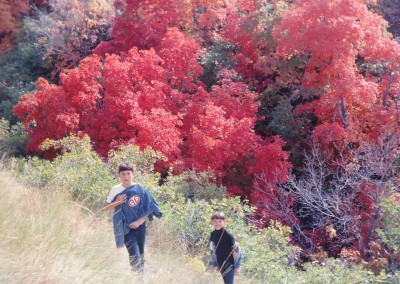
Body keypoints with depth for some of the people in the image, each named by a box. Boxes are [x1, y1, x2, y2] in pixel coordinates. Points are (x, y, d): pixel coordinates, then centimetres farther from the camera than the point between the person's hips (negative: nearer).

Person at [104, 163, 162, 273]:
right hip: (126, 227, -1)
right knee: (134, 255, -13)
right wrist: (116, 203, -14)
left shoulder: (140, 189, -5)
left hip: (139, 226, 1)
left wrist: (139, 221, -13)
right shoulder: (115, 189, -3)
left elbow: (149, 208, -3)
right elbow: (106, 207, 4)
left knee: (140, 254, 10)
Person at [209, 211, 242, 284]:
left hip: (229, 264, -6)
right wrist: (216, 264, 18)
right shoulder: (213, 235, 1)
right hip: (221, 265, 6)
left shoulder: (228, 235, -17)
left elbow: (236, 250, -13)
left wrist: (237, 266, -12)